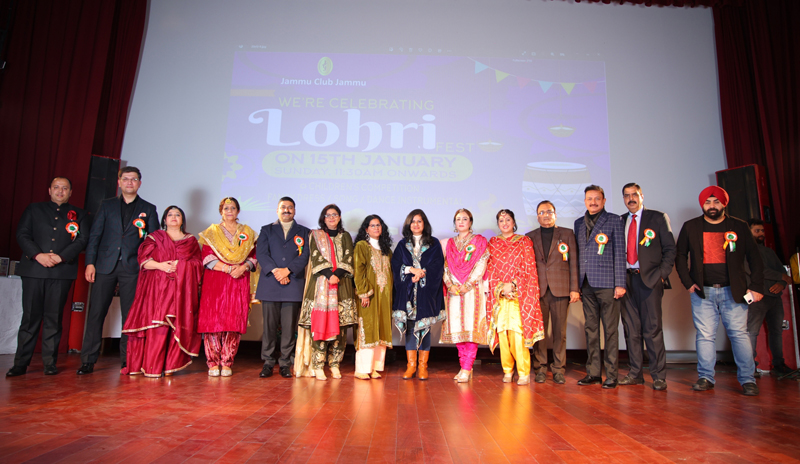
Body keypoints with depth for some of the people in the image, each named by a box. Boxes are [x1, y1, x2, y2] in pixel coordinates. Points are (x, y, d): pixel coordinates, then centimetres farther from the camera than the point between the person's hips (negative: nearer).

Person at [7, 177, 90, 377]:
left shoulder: (79, 214, 14)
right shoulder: (34, 209, 16)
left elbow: (82, 240, 3)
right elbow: (22, 235, 6)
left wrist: (61, 257, -11)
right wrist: (39, 255, -10)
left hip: (62, 272, 0)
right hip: (34, 269, 1)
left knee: (54, 318, 1)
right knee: (30, 316, 0)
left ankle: (50, 362, 7)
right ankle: (21, 363, 7)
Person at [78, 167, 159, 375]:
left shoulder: (148, 209, 10)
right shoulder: (107, 205, 13)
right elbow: (95, 235, 8)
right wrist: (90, 262, -2)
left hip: (132, 267, -1)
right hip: (105, 265, 1)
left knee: (130, 315, 1)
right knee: (96, 312, 0)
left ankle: (127, 359, 8)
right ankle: (88, 360, 8)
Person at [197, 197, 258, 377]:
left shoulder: (248, 233, 16)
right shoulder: (211, 232, 11)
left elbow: (253, 257, 10)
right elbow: (208, 258, 1)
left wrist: (243, 267, -10)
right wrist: (228, 269, -12)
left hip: (240, 283, 1)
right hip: (215, 282, -1)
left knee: (234, 322, -4)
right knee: (213, 320, -7)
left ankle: (227, 363, 4)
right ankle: (213, 363, 2)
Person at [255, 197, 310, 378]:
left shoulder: (304, 232, 15)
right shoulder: (267, 230, 17)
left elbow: (305, 256, 2)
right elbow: (261, 253, 3)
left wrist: (287, 270, -12)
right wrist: (275, 270, -12)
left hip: (293, 285, 0)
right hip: (269, 284, 1)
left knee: (289, 327, -1)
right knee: (269, 326, 2)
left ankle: (285, 364, 8)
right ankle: (268, 363, 12)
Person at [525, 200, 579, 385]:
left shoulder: (567, 234, 11)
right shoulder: (530, 237, 13)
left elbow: (573, 263, 6)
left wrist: (574, 288, -1)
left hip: (561, 290, 0)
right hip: (538, 291, 0)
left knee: (560, 331, 2)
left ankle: (558, 369, 12)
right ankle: (540, 368, 10)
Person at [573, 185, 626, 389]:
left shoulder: (614, 220, 3)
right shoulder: (579, 223, 16)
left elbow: (619, 253, -2)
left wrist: (620, 284, -8)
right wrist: (576, 283, 9)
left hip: (607, 283, -4)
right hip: (587, 284, 5)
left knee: (610, 330, 1)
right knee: (590, 329, 9)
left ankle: (611, 374, 9)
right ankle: (593, 372, 16)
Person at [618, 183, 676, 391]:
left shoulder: (658, 218, 6)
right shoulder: (619, 221, 14)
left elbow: (670, 248, 3)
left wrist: (662, 274, -7)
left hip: (649, 279, -3)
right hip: (626, 279, 3)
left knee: (652, 328, -4)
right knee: (631, 328, 5)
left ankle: (659, 376, 4)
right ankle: (635, 374, 12)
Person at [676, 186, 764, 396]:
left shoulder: (739, 227, 6)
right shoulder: (690, 227, 7)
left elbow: (755, 259, 7)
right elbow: (680, 257, 9)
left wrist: (756, 287, -1)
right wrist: (688, 283, -2)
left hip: (733, 291, 0)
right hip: (702, 292, 0)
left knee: (739, 334, 1)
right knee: (705, 335, 2)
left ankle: (747, 379, 10)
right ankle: (705, 377, 9)